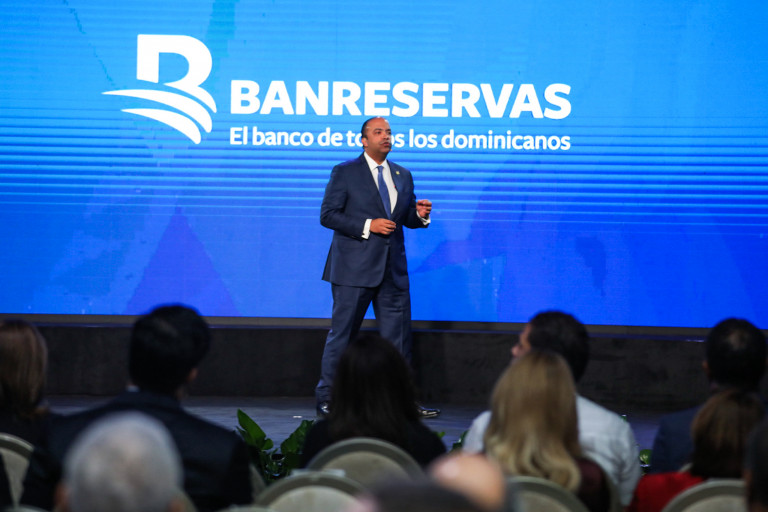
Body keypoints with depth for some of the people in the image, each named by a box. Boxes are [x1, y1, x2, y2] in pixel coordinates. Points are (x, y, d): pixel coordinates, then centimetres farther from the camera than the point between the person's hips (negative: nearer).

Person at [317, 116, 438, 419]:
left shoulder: (403, 175, 14)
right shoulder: (345, 172, -1)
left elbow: (407, 218, 19)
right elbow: (328, 215, -8)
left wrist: (420, 214, -4)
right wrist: (367, 226, -17)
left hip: (393, 270, 5)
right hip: (354, 269, -5)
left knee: (398, 336, 5)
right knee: (342, 334, 0)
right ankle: (326, 399, 8)